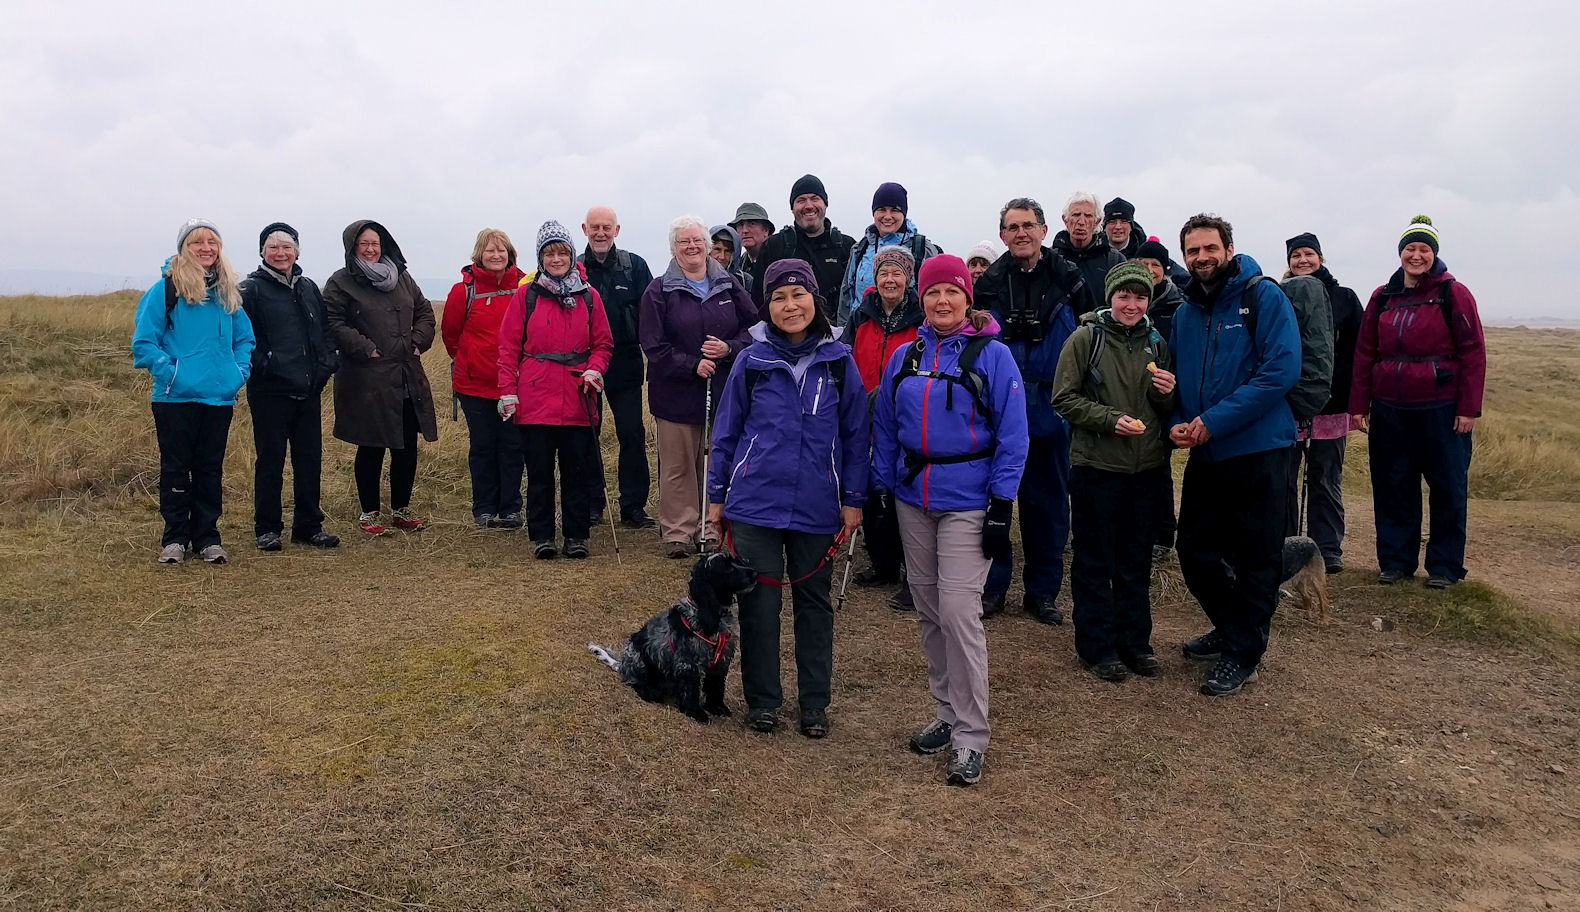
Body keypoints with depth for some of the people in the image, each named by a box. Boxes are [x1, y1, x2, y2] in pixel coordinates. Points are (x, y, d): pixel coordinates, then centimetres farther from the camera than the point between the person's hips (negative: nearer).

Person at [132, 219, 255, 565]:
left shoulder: (228, 292, 10)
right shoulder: (166, 288, -5)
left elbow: (244, 338, 17)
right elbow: (143, 341, -5)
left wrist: (240, 371, 3)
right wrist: (168, 371, -15)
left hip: (220, 397, 4)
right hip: (176, 397, -4)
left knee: (211, 469, 10)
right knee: (176, 468, 5)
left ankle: (208, 537, 18)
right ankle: (174, 538, 14)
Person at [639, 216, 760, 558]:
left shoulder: (729, 285, 9)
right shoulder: (658, 291, 1)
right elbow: (654, 346, -6)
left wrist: (729, 348, -10)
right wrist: (692, 365, -16)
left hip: (722, 390, 3)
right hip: (676, 393, -2)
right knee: (677, 467, 2)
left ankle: (710, 528, 19)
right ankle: (677, 532, 11)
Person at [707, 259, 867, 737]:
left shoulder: (838, 361, 0)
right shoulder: (751, 361, -1)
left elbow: (854, 434, 4)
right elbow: (726, 431, 6)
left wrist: (853, 499, 2)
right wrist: (716, 495, 6)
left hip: (816, 507, 1)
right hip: (755, 502, 0)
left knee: (814, 601, 11)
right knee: (759, 602, 5)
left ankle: (815, 702, 25)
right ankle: (762, 699, 22)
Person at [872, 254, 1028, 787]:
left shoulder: (993, 355, -5)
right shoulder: (904, 357, 8)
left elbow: (1012, 436, -7)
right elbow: (885, 428, 13)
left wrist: (1001, 507, -12)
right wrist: (879, 492, 8)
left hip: (967, 503, -5)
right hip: (913, 500, 5)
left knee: (959, 613, -9)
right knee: (928, 612, 11)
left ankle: (971, 736, 3)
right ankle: (947, 712, 26)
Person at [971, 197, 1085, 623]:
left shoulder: (1069, 281, 1)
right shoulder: (987, 284, 2)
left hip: (1050, 412, 0)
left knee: (1048, 500, 9)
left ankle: (1043, 591, 22)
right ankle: (991, 586, 18)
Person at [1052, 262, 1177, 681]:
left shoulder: (1156, 343, 9)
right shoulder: (1085, 339, -5)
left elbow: (1168, 411, 16)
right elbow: (1064, 398, -8)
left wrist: (1167, 394, -7)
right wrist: (1111, 419, -19)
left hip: (1146, 466, 5)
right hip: (1096, 465, -4)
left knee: (1137, 559, 14)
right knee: (1094, 559, 4)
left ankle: (1135, 640, 26)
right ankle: (1097, 646, 15)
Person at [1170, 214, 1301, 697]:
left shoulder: (1263, 297, -9)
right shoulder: (1185, 313, 10)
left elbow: (1281, 370, -19)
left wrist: (1214, 420, -21)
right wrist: (1177, 422, -3)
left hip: (1257, 449, -6)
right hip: (1205, 454, 6)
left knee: (1256, 556, 3)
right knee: (1195, 549, 13)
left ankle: (1243, 653, 18)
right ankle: (1230, 627, 35)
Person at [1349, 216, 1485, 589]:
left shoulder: (1454, 294, -3)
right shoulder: (1382, 298, 9)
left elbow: (1473, 353, -6)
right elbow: (1364, 354, 8)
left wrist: (1469, 408, -10)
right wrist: (1359, 405, 4)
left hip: (1441, 409, -3)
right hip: (1390, 410, 4)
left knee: (1447, 488, 5)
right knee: (1393, 487, 8)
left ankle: (1444, 565, 16)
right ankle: (1395, 560, 20)